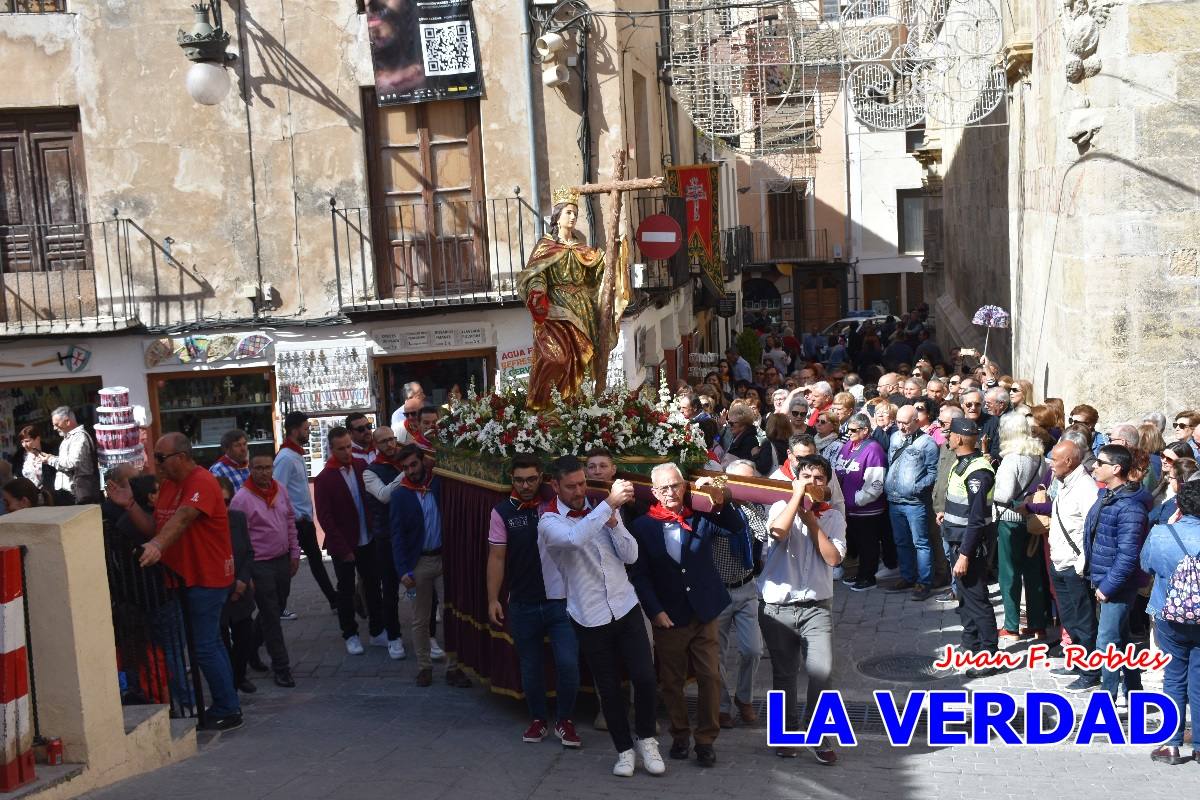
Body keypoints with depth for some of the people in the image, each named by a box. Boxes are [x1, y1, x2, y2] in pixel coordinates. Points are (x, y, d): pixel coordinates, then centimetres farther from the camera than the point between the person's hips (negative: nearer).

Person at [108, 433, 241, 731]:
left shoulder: (201, 482, -19)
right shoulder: (167, 485, 10)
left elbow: (183, 517, -36)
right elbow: (154, 528, 7)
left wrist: (157, 545, -51)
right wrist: (130, 505, -7)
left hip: (207, 577, -10)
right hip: (187, 576, 10)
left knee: (205, 647, -6)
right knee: (211, 643, 18)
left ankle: (228, 711, 5)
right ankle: (227, 705, 30)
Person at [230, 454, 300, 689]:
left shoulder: (280, 490, 4)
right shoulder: (242, 498, -15)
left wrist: (294, 552, 13)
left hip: (282, 560, 7)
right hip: (259, 564, -6)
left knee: (274, 611, 18)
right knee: (270, 616, 0)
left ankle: (249, 647, 40)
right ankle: (281, 666, 9)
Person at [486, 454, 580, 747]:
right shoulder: (502, 512, -3)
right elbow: (496, 557, -1)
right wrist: (493, 599, -4)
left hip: (560, 600, -1)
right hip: (523, 604, 1)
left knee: (568, 663, -7)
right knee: (530, 666, 13)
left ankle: (565, 721, 14)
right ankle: (538, 720, 32)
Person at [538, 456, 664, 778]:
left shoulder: (601, 508, 4)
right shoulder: (549, 522, -9)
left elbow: (630, 556, -1)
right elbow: (574, 538, -34)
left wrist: (613, 522, -16)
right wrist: (610, 503, -37)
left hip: (625, 607, 3)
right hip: (590, 618, -2)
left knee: (644, 677, -4)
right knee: (609, 688, 6)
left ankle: (645, 739, 19)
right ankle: (624, 749, 25)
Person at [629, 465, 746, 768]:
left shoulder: (701, 515, 1)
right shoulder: (642, 526, -3)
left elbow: (737, 528, -8)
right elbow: (639, 574, -4)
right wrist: (655, 611, -12)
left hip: (703, 614, 1)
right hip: (667, 618, -1)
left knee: (710, 677, 0)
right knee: (671, 682, 9)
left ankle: (705, 739, 13)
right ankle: (680, 735, 26)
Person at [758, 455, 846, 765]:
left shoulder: (833, 517, 6)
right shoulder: (781, 507, 2)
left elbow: (833, 557, -8)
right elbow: (778, 531, -22)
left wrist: (810, 518, -7)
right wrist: (797, 494, -13)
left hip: (816, 606, 0)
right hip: (777, 606, 0)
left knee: (822, 672, -11)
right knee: (784, 673, 9)